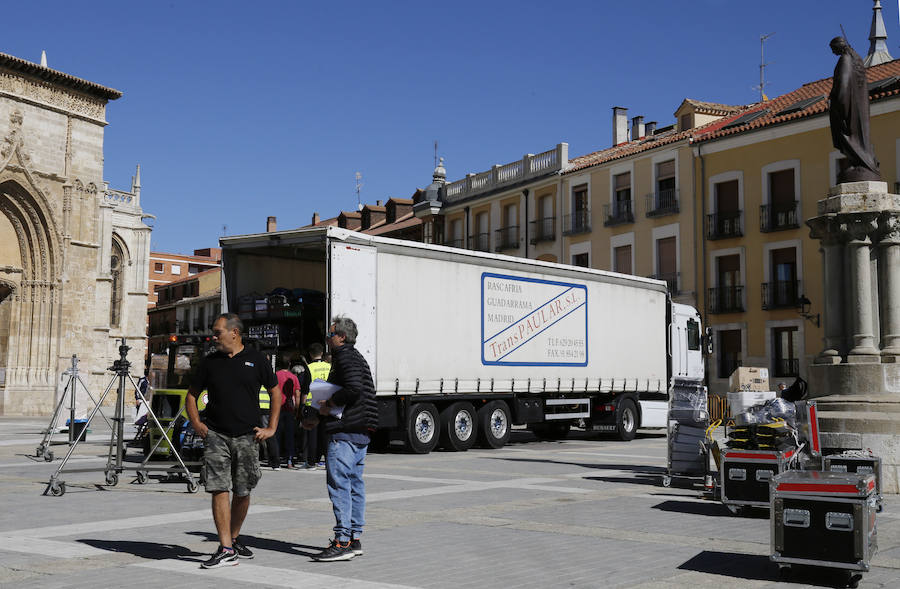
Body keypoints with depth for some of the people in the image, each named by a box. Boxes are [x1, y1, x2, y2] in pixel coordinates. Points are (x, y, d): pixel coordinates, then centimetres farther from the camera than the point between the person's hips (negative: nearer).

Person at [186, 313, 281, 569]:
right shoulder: (209, 362, 7)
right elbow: (192, 395, 16)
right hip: (216, 435, 0)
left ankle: (234, 539, 28)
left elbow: (276, 393, 10)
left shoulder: (256, 360, 4)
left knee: (242, 493, 9)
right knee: (219, 490, -9)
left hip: (247, 437, 0)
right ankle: (226, 550, -8)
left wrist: (271, 428, 4)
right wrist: (196, 424, 2)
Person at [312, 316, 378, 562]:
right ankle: (355, 538, 17)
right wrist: (329, 404, 14)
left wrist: (329, 404, -14)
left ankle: (342, 542, -10)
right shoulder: (357, 357, 22)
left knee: (339, 484, -9)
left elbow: (353, 388, -24)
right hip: (361, 432, 11)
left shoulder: (345, 357, -9)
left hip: (344, 431, -11)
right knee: (355, 484, 12)